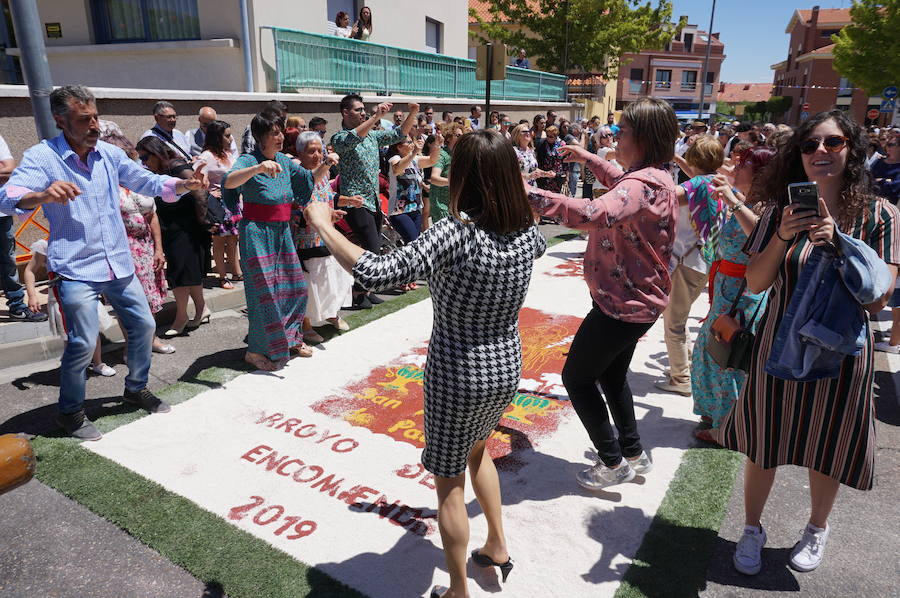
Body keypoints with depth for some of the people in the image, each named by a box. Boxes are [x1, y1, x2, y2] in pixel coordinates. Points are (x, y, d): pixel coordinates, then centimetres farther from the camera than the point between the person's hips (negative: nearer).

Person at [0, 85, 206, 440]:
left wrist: (185, 185, -12)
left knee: (143, 325, 11)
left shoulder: (110, 154, 5)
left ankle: (136, 389, 34)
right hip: (76, 270, -5)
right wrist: (44, 195, -44)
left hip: (119, 264, 6)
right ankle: (70, 412, 19)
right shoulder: (42, 157, -10)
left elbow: (150, 183, 8)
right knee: (83, 343, -6)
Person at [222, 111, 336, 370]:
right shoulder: (248, 160, -12)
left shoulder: (284, 161, 8)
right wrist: (258, 168, -46)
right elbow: (228, 182, -31)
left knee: (294, 285, 12)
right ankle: (256, 351, 9)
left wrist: (325, 164, -2)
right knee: (265, 290, -5)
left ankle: (289, 338, 32)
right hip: (258, 233, -7)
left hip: (283, 231, 7)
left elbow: (311, 179, 16)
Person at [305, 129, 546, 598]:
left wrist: (323, 225, -22)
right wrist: (515, 192, 32)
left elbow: (376, 273, -35)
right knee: (476, 448, 33)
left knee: (449, 481, 14)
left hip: (456, 376, -6)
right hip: (507, 367, 7)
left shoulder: (454, 233, -26)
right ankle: (497, 547, 45)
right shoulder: (526, 230, -7)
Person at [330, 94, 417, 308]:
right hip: (356, 202, -8)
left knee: (373, 250, 12)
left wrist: (412, 114, -4)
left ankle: (365, 289, 25)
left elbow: (399, 134, 11)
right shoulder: (339, 138, -8)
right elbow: (352, 139, -30)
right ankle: (357, 293, 2)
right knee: (372, 249, -13)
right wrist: (376, 117, -35)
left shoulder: (372, 135, 13)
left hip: (374, 200, 8)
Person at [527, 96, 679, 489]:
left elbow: (596, 214, -48)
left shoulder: (642, 184, -26)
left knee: (576, 377, 4)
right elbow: (619, 184, 33)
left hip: (623, 303, -11)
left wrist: (532, 195, -51)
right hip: (638, 299, 11)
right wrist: (587, 157, 36)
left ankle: (613, 463, 15)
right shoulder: (656, 178, 8)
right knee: (612, 374, 25)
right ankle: (634, 453, 38)